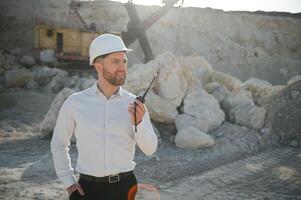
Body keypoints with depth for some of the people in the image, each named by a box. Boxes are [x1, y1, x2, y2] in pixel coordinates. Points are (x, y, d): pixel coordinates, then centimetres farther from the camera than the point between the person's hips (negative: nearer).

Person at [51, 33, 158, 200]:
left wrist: (139, 122, -22)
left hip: (124, 187, 1)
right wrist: (69, 183, 3)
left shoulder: (134, 105, -1)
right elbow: (58, 144, 9)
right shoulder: (75, 103, -2)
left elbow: (150, 149, -5)